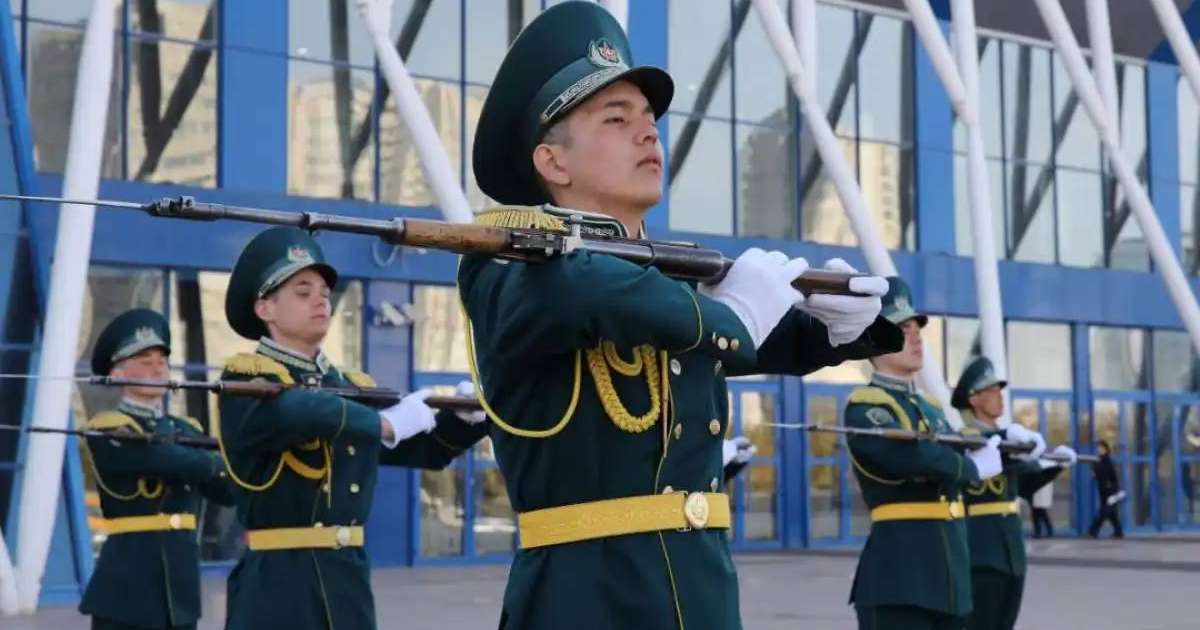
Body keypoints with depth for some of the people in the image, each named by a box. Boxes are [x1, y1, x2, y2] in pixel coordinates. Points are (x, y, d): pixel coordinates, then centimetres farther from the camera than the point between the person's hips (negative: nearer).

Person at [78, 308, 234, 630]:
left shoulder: (187, 430, 16)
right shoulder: (106, 430, -7)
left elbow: (228, 489, 6)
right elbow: (174, 462, -20)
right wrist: (218, 464, -3)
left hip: (181, 584, 7)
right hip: (126, 582, -7)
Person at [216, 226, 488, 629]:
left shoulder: (353, 387, 15)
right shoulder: (245, 380, -7)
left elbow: (427, 447, 19)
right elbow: (300, 414, -28)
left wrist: (468, 414, -1)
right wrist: (387, 423, -19)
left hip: (347, 583, 7)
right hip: (276, 586, -7)